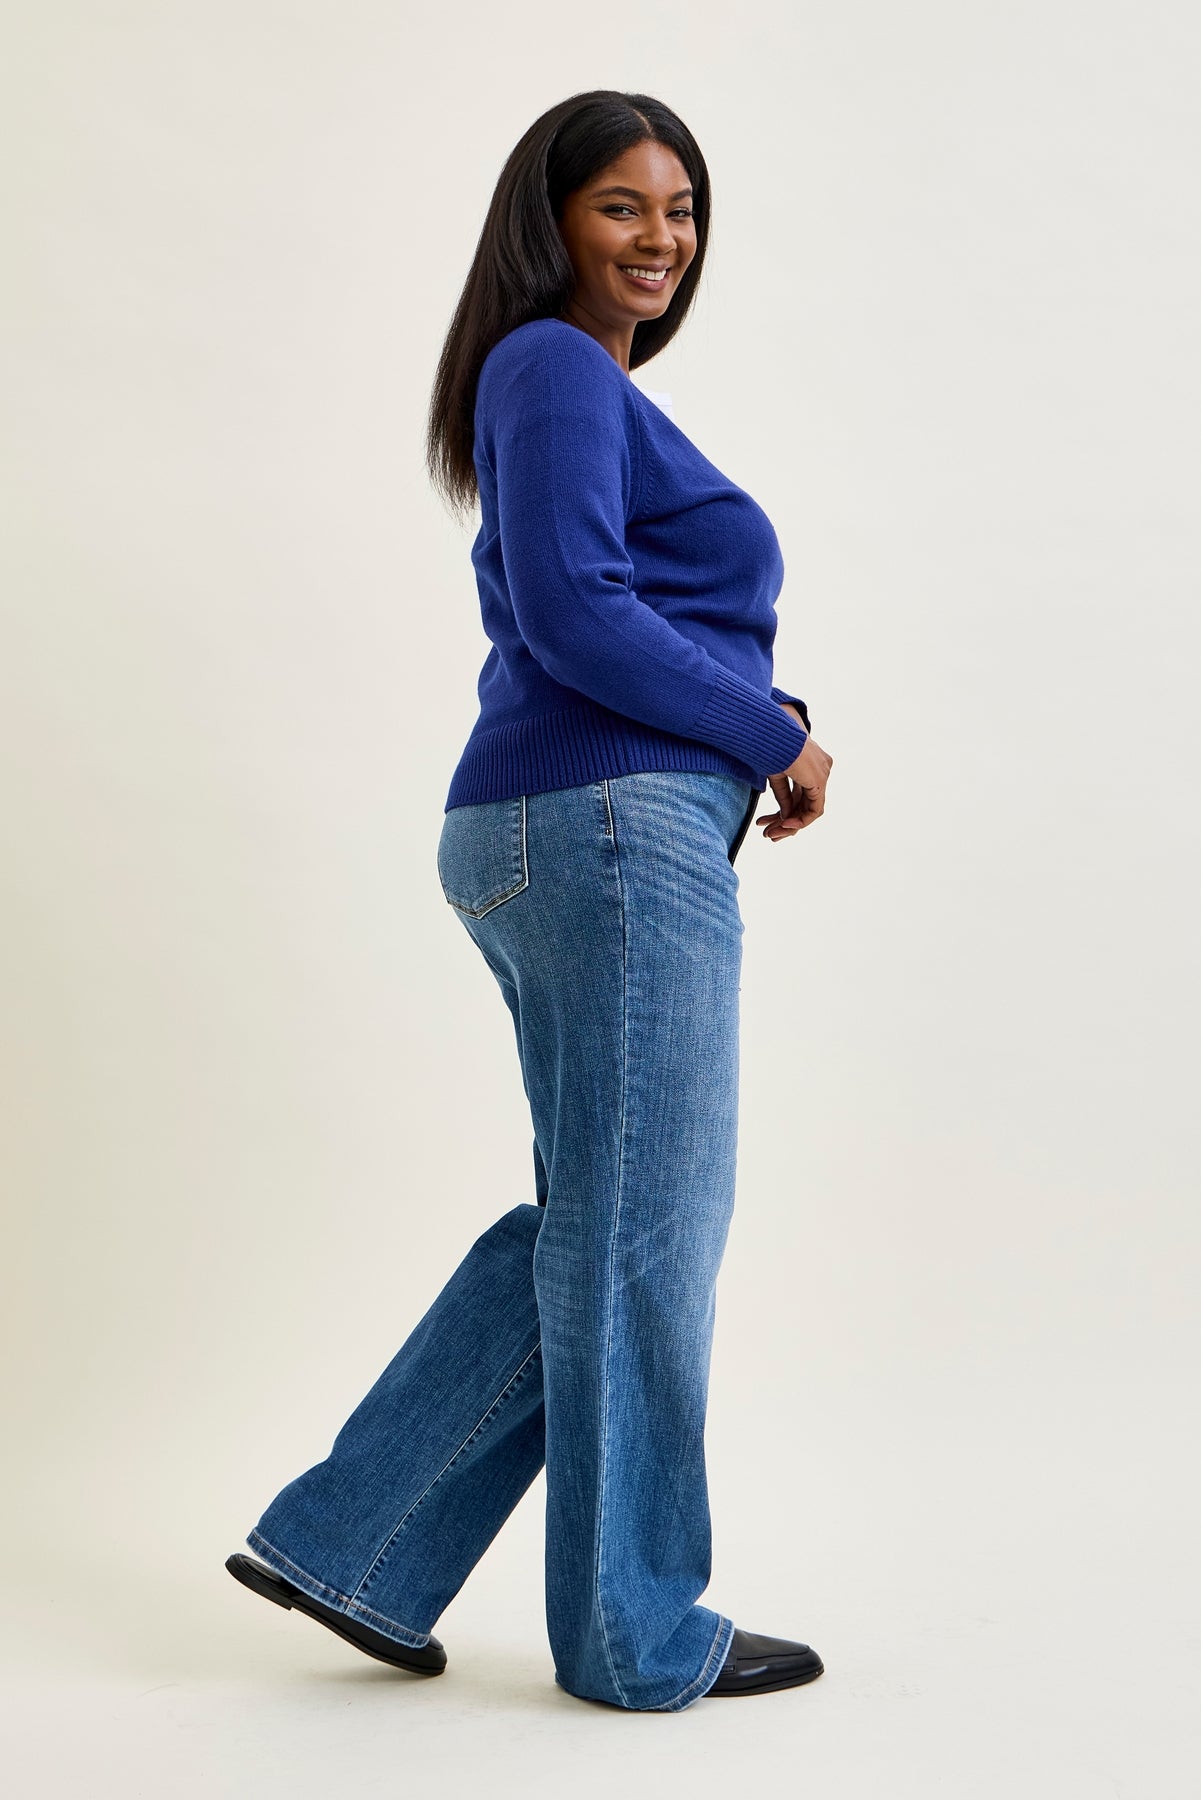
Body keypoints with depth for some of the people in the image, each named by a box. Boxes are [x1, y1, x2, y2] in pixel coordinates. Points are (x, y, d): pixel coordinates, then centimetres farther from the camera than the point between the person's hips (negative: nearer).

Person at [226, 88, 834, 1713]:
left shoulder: (573, 389, 23)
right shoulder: (557, 370, -7)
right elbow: (572, 611, -19)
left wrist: (758, 726, 7)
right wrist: (772, 737, -10)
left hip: (532, 834, 10)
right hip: (613, 828, -10)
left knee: (589, 1225, 15)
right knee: (640, 1233, 1)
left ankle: (349, 1542, 18)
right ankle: (639, 1635, 16)